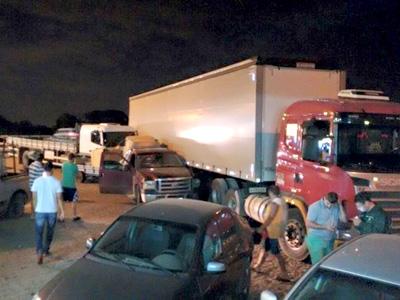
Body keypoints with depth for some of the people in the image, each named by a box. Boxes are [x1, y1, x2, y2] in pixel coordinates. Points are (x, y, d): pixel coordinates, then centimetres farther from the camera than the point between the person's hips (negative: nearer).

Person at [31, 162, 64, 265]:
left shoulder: (37, 181, -5)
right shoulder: (56, 182, -6)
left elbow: (34, 197, 1)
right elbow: (59, 198, -5)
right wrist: (62, 212, 2)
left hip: (40, 211, -1)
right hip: (52, 211, 1)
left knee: (38, 233, 3)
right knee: (49, 232, 19)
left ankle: (39, 252, -15)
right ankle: (46, 250, 32)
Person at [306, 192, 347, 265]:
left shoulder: (336, 207, 2)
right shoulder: (315, 207, -14)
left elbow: (344, 220, -2)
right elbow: (308, 223, -17)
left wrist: (340, 205, -10)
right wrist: (325, 227, -21)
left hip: (330, 241, 6)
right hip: (316, 240, -6)